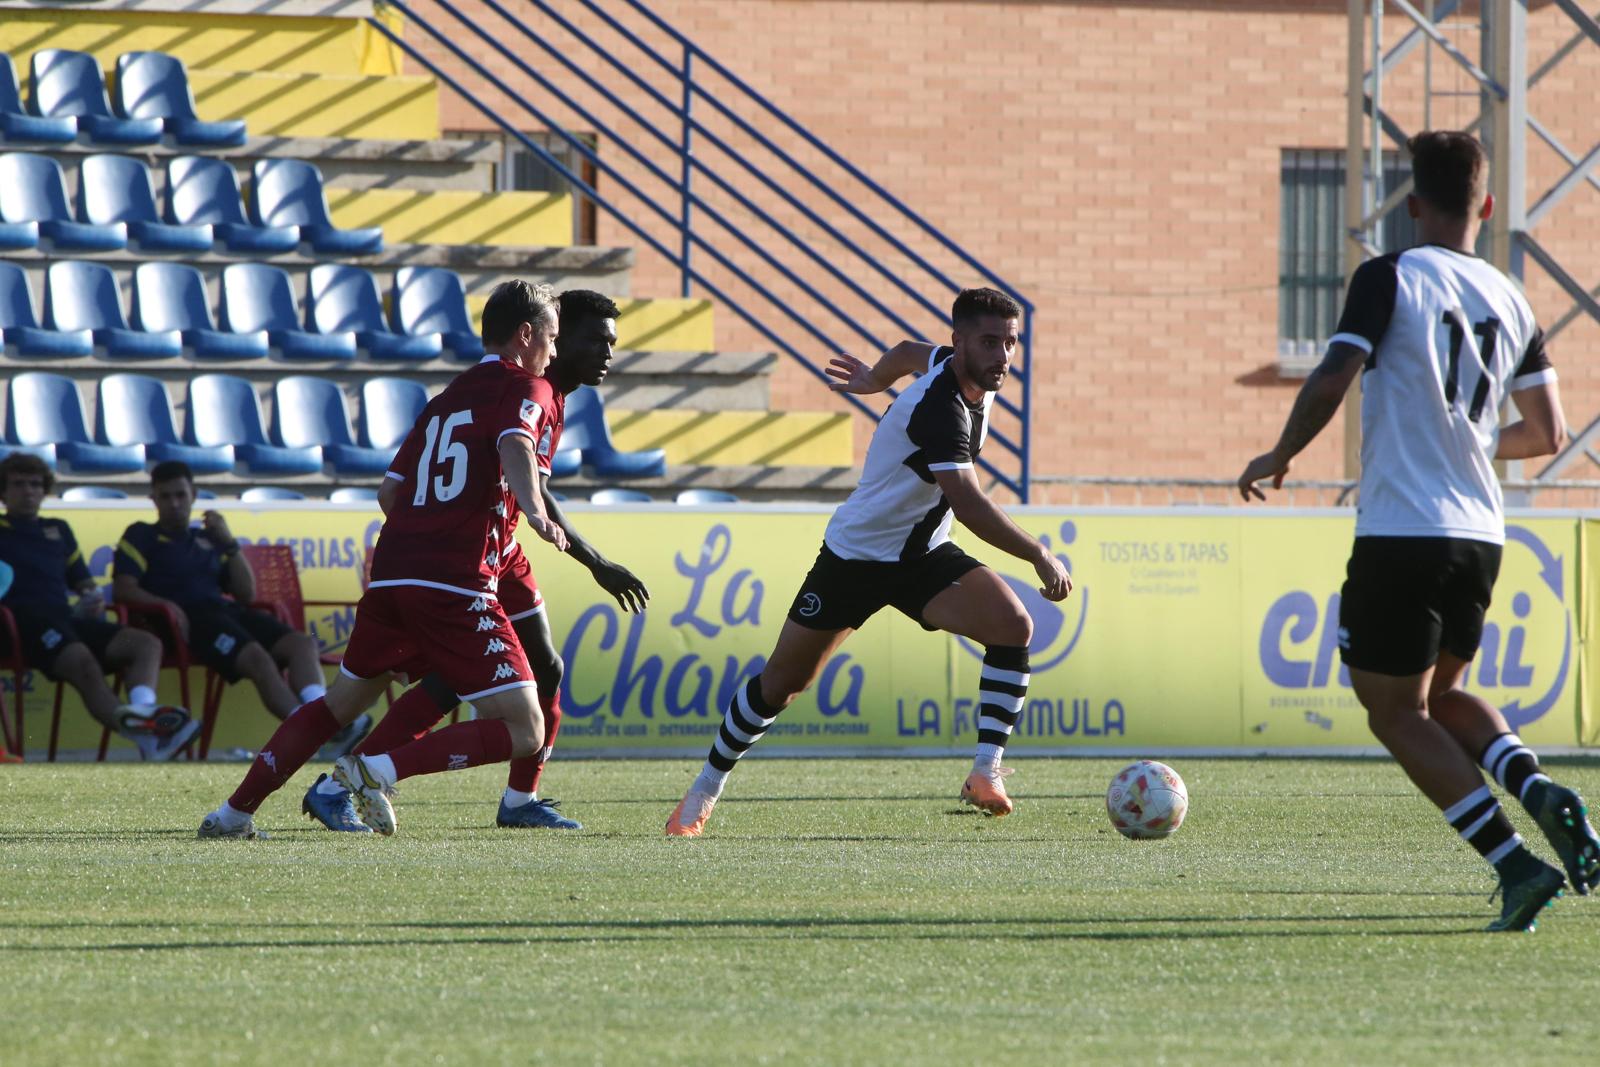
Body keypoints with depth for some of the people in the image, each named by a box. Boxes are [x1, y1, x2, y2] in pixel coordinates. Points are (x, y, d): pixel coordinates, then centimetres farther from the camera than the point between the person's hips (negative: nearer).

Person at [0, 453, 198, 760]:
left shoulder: (58, 531, 31)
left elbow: (83, 582, 34)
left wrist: (94, 598, 9)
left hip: (68, 618, 7)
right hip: (26, 620, -7)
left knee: (146, 643, -16)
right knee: (83, 661, -36)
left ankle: (141, 712, -44)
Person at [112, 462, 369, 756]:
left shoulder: (207, 540, 29)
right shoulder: (141, 537, 17)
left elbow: (247, 594, 24)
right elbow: (123, 589, 1)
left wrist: (229, 543, 13)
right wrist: (165, 604, -18)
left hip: (228, 611, 7)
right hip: (192, 618, -7)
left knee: (302, 644, -18)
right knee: (257, 658, -33)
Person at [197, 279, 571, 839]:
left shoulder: (445, 399, 25)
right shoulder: (526, 389, 3)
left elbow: (390, 491, 26)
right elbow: (515, 446, -20)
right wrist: (535, 513, -37)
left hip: (391, 577, 8)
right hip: (459, 586, -8)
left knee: (339, 704, 24)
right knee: (523, 733, -6)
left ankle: (234, 811, 22)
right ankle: (381, 770, -17)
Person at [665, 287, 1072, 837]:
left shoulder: (955, 364, -5)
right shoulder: (938, 408, -32)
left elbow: (910, 352, 20)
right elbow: (970, 507, -39)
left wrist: (874, 379, 41)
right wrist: (1041, 558, -36)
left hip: (925, 555, 7)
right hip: (856, 557, -7)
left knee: (1014, 626, -20)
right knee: (782, 683, 4)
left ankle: (987, 771, -18)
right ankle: (706, 788, 25)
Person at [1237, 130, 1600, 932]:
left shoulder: (1391, 279, -7)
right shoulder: (1510, 301, 9)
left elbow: (1332, 379, -17)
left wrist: (1279, 458, -1)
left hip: (1400, 534, -6)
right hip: (1479, 535, 6)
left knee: (1396, 711, 4)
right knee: (1441, 692, 25)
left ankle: (1515, 863, -11)